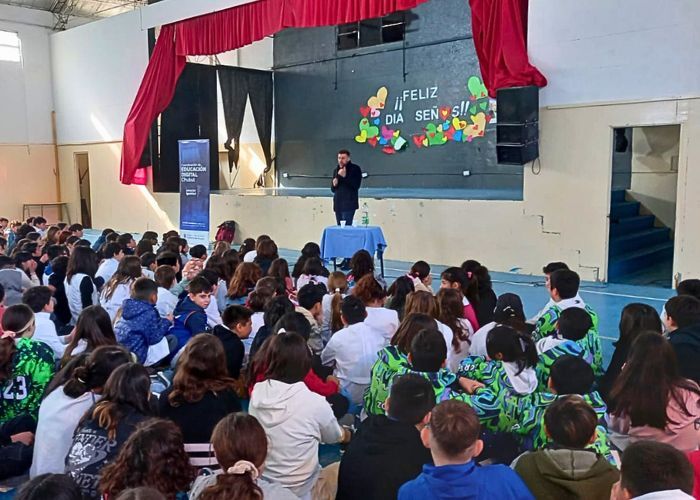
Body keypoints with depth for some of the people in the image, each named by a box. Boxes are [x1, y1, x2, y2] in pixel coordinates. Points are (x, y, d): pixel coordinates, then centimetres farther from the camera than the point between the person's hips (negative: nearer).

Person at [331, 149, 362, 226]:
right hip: (338, 204, 6)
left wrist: (345, 176, -20)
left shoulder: (355, 169, -1)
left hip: (349, 205, -6)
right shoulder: (336, 170, 17)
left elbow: (356, 185, -12)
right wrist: (334, 185, -2)